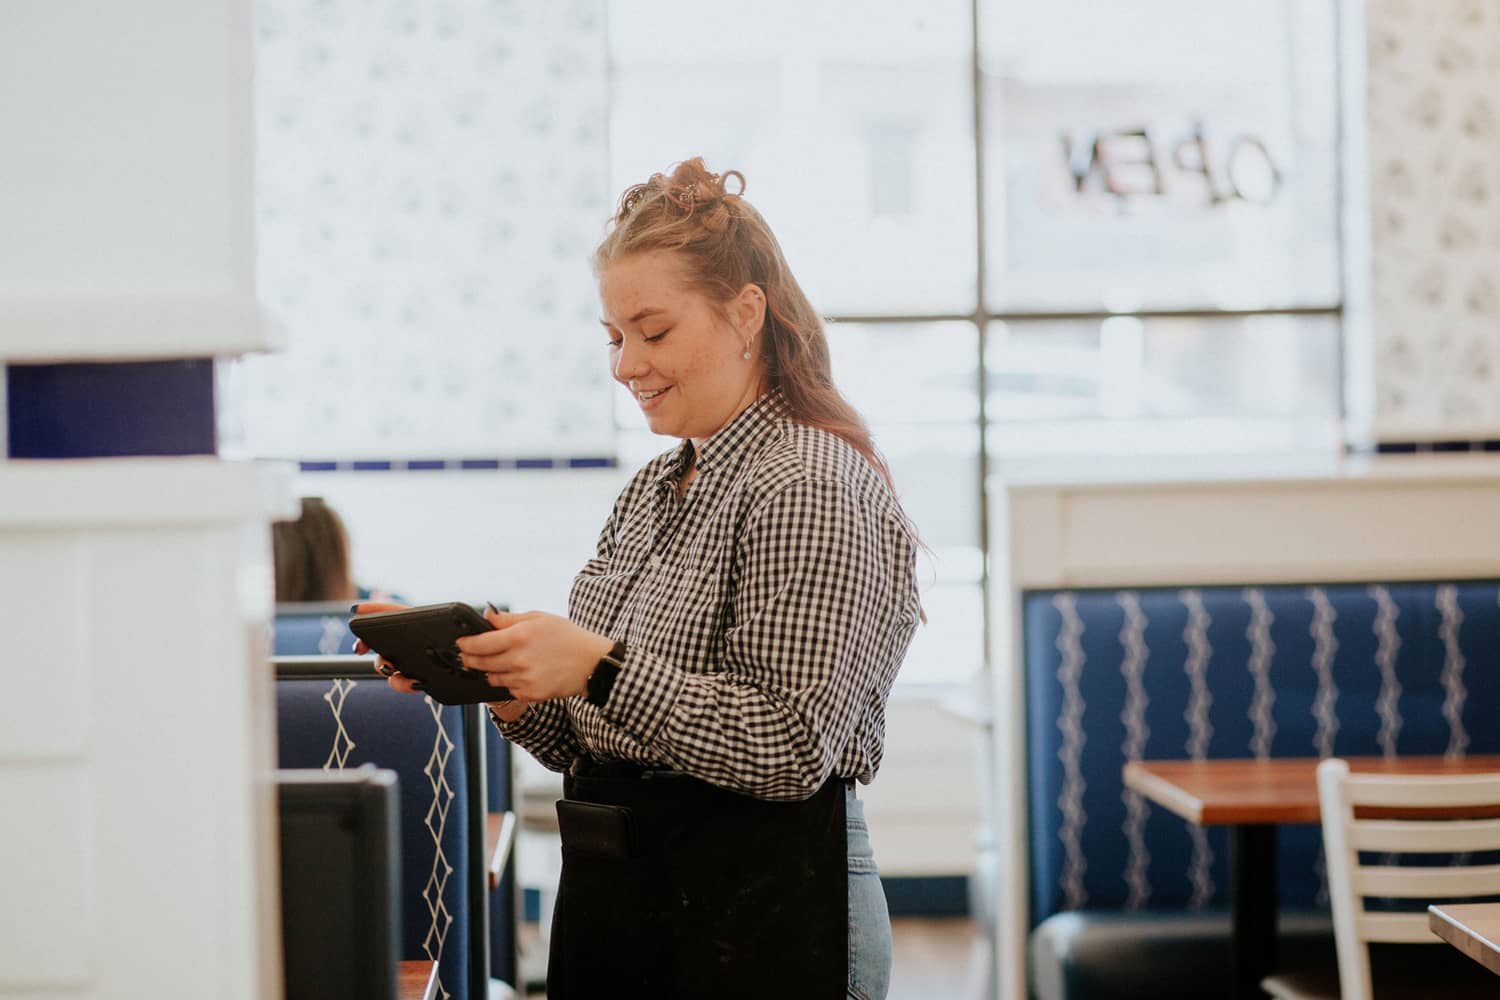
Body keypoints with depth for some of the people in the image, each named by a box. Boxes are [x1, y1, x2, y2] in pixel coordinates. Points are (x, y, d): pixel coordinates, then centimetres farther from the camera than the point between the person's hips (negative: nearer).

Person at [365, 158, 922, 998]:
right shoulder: (654, 491, 13)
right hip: (615, 900, 8)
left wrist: (601, 667, -25)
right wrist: (507, 685, -3)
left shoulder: (811, 490, -13)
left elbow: (794, 750, -21)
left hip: (759, 916, -8)